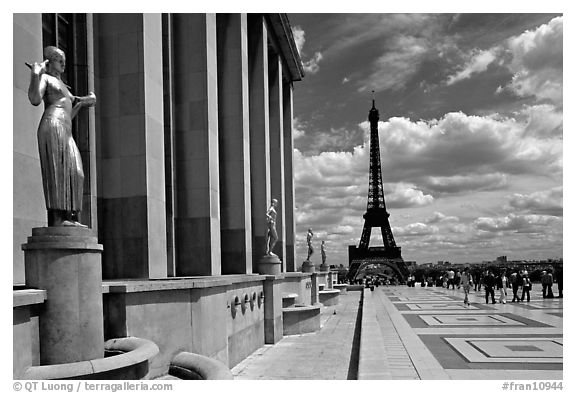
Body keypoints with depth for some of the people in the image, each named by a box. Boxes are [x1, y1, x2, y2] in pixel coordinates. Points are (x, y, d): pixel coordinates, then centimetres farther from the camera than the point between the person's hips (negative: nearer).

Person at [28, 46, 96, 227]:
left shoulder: (63, 86, 34)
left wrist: (82, 103, 28)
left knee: (74, 173, -4)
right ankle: (56, 218, -24)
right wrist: (35, 75, -14)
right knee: (57, 169, -18)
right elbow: (35, 100, -10)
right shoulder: (45, 78, 10)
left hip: (66, 134, 9)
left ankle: (70, 217, -10)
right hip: (52, 126, -8)